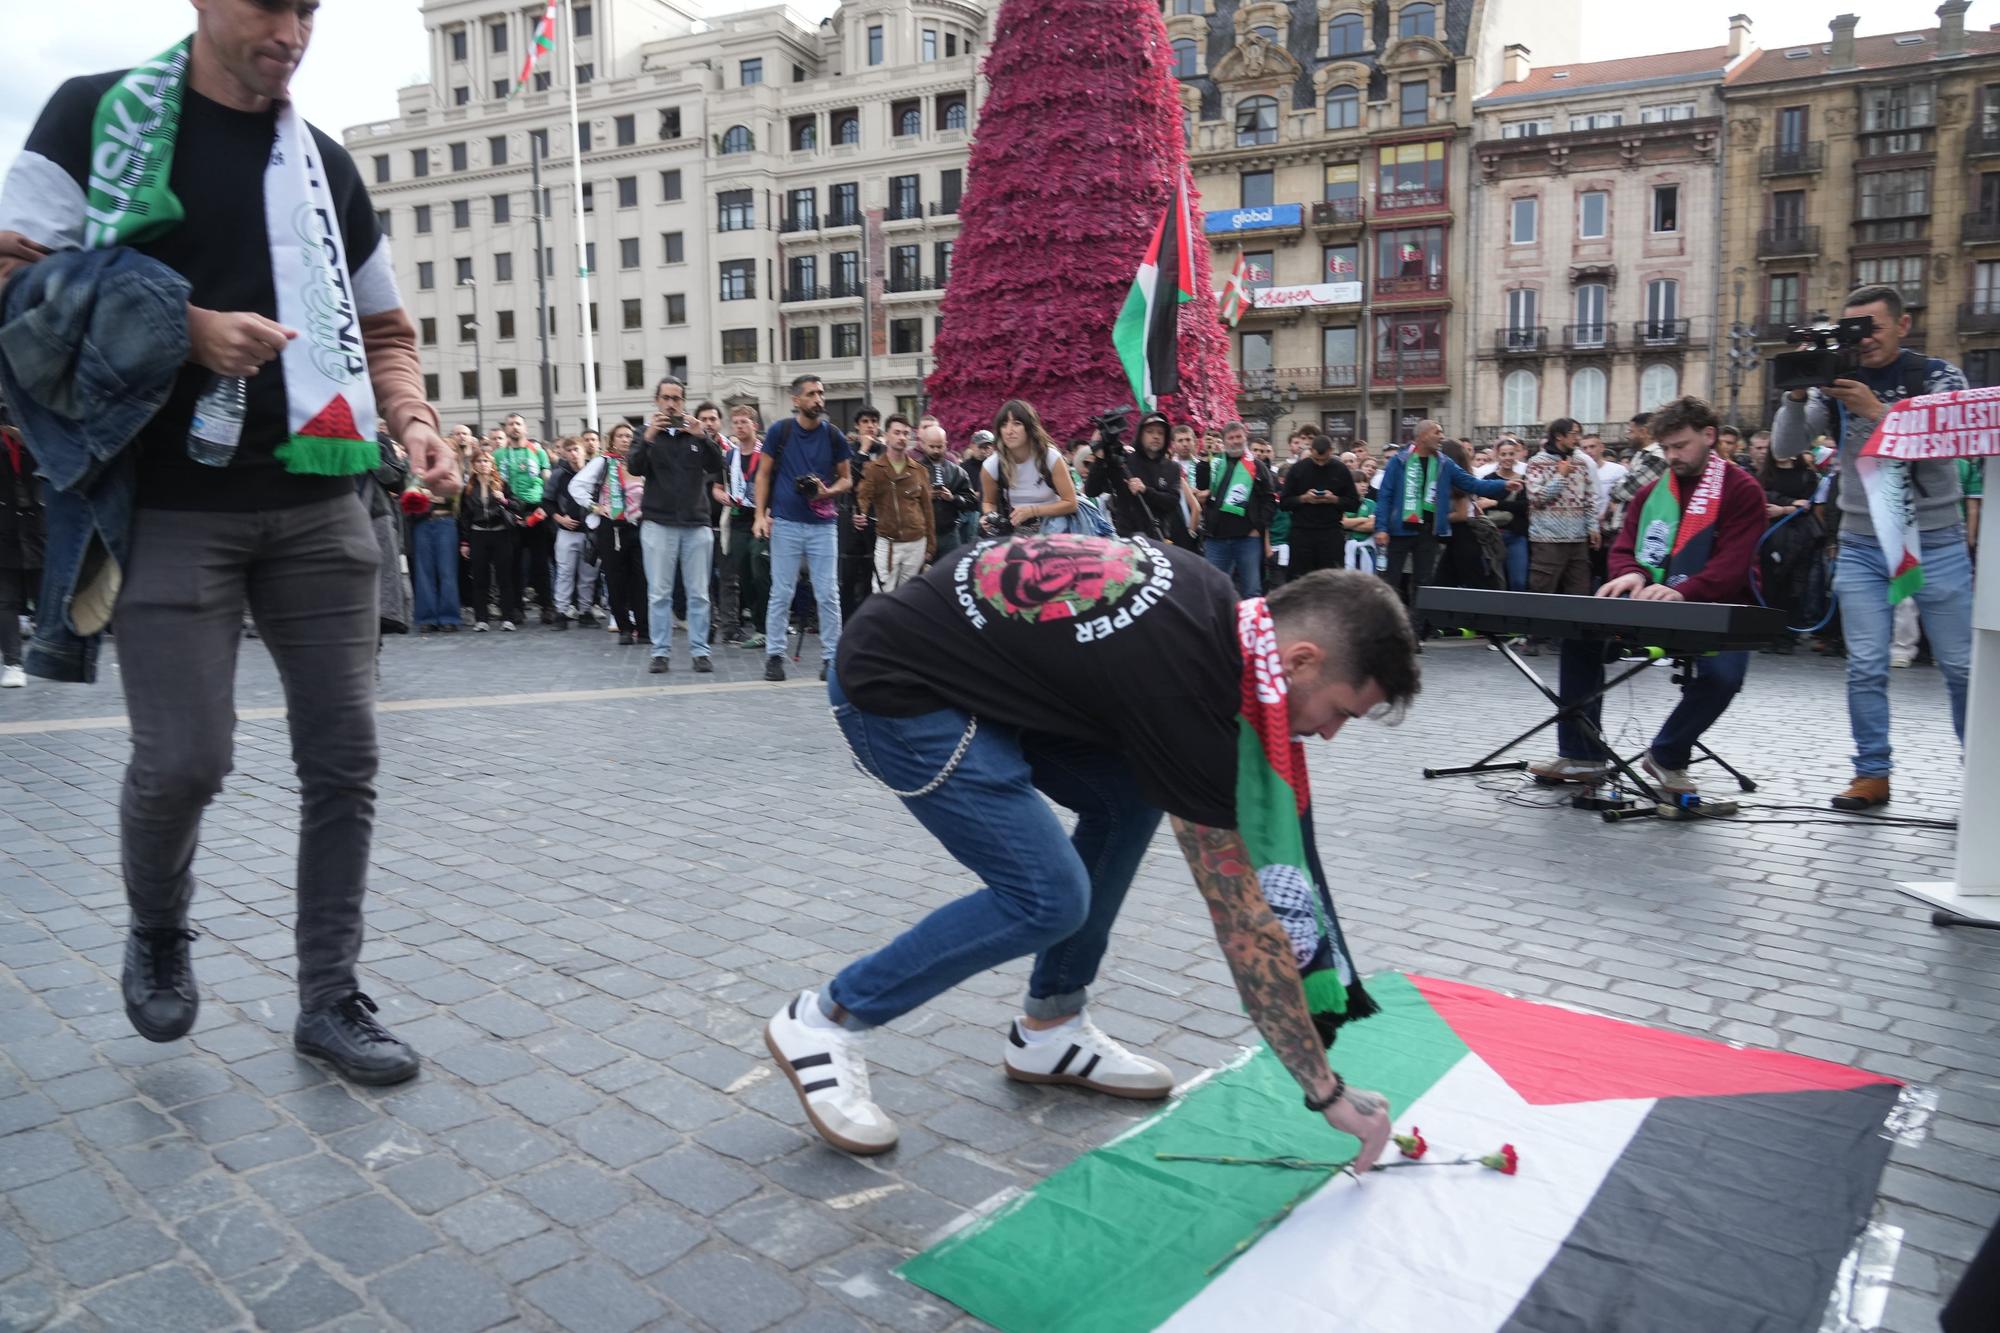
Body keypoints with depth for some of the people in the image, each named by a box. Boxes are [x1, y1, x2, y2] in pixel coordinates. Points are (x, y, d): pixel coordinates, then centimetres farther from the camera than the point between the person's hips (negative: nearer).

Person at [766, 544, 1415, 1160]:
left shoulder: (1217, 600, -1)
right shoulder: (1186, 694, -25)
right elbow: (1242, 922, -20)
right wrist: (1329, 1094, -12)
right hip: (893, 688, -9)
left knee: (1128, 796, 6)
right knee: (1048, 898, -13)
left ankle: (1049, 1029, 17)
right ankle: (823, 1020, 3)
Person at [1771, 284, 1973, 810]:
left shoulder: (1939, 376, -3)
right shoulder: (1837, 381, 3)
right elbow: (1785, 448, -4)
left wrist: (1876, 411, -27)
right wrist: (1796, 396, -20)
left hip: (1936, 544, -1)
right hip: (1861, 546, 2)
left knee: (1963, 666, 5)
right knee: (1865, 667, 0)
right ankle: (1872, 775, 8)